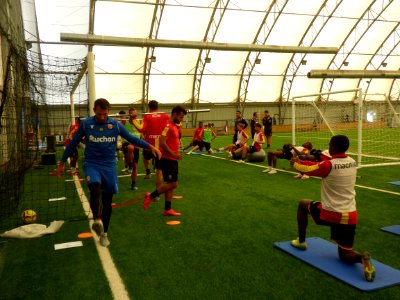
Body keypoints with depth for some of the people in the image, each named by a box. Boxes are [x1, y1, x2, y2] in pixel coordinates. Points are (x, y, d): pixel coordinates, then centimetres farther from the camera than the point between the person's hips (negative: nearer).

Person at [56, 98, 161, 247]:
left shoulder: (115, 124, -6)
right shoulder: (85, 124, -7)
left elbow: (131, 138, 3)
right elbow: (73, 143, 3)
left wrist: (150, 147, -7)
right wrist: (62, 163, 7)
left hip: (109, 165, 1)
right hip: (91, 164, -1)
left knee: (108, 201, 7)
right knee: (95, 188, -34)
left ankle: (104, 233, 21)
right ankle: (97, 220, -37)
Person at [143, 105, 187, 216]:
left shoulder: (175, 127, 14)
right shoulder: (168, 126, -15)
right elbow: (162, 143, -23)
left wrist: (175, 154, 12)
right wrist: (173, 154, -23)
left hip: (172, 160, 10)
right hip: (167, 160, -10)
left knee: (171, 184, 10)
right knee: (172, 184, -8)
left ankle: (167, 209, 17)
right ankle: (150, 196, 6)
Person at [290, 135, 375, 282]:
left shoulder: (328, 165, -16)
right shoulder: (352, 162, 5)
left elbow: (307, 170, 1)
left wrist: (295, 163, 23)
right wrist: (301, 161, 23)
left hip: (331, 213, -5)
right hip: (351, 216, 5)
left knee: (302, 204, 25)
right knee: (345, 255, 16)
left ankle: (301, 241, 30)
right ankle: (361, 257, -18)